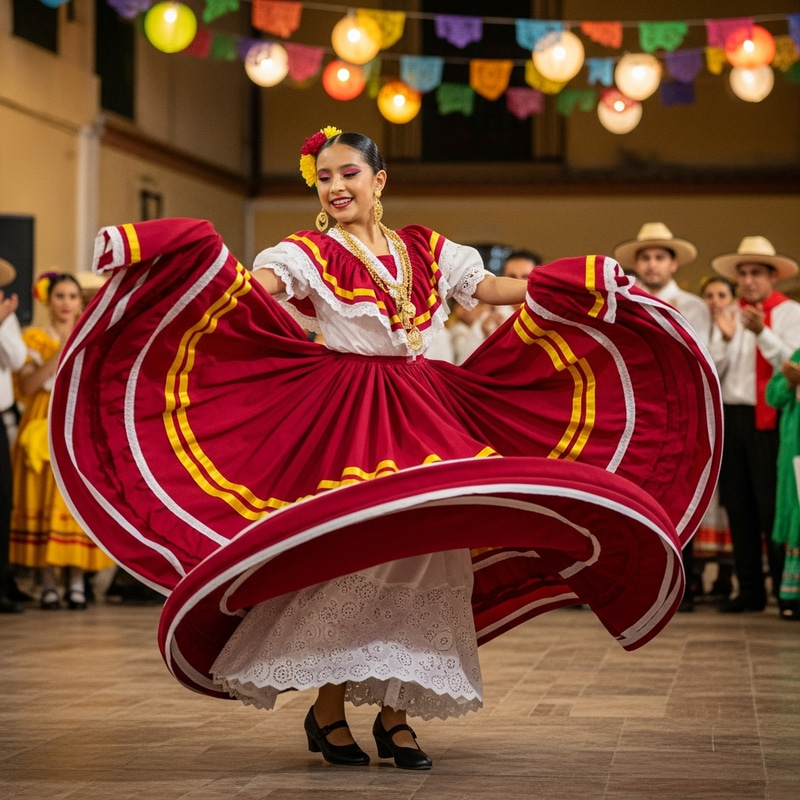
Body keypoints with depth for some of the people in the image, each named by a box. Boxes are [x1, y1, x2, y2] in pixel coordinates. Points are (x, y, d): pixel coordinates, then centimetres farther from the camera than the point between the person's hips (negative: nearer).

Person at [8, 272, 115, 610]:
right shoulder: (34, 338, 7)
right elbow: (28, 385, -8)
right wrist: (60, 354, -15)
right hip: (43, 429, -2)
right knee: (44, 502, -7)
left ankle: (77, 582, 0)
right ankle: (48, 584, -4)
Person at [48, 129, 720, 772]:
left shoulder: (425, 251, 14)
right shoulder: (309, 252, 2)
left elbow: (494, 288, 13)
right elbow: (252, 288, -15)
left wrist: (582, 289, 3)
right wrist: (198, 254, -33)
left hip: (421, 415, 4)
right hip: (341, 418, -4)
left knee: (420, 551, -1)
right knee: (344, 551, -9)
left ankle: (397, 712, 7)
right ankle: (327, 709, 4)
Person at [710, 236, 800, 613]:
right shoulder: (728, 315, 13)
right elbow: (713, 370, 7)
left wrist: (762, 333, -24)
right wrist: (725, 339, -10)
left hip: (768, 419, -5)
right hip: (731, 416, 5)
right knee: (739, 506, 7)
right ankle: (749, 589, 14)